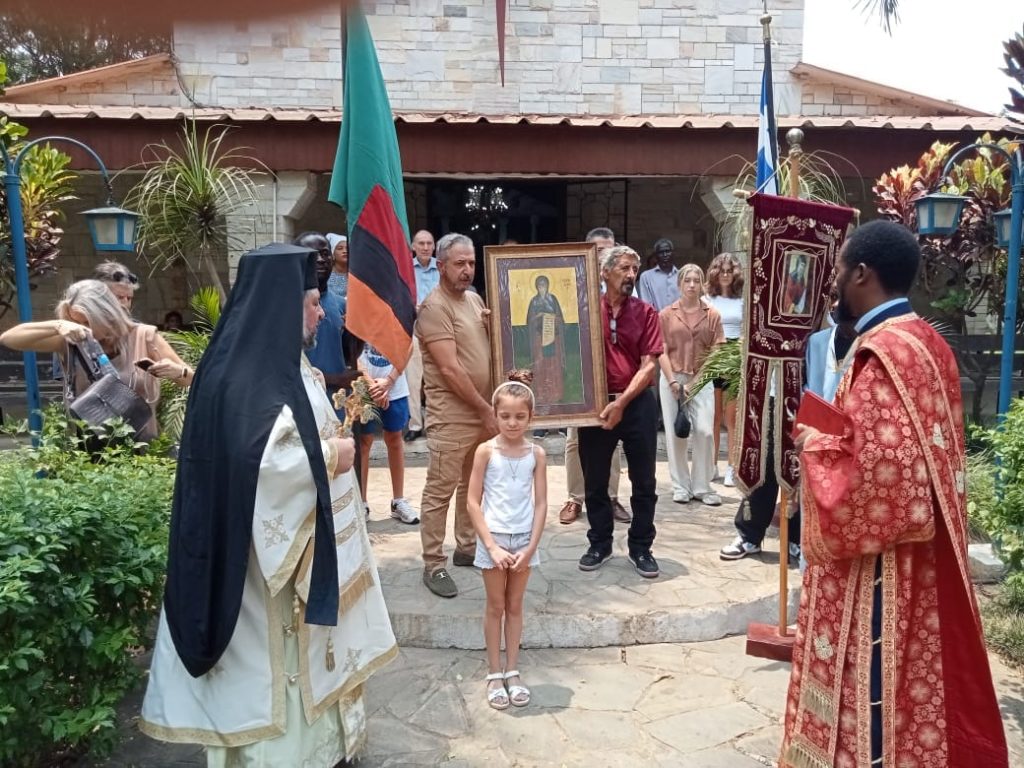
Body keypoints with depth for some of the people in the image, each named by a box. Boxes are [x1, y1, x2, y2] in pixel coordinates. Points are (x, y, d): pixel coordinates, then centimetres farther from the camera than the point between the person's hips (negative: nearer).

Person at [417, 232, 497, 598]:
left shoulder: (475, 299, 11)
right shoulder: (434, 307, -14)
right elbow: (450, 369, -20)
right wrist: (486, 409, -16)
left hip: (482, 411, 9)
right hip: (452, 416, -8)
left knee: (473, 484, 18)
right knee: (440, 491, 0)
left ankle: (466, 548, 32)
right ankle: (433, 564, 9)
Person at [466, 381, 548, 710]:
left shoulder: (536, 453, -4)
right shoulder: (486, 451, -10)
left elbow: (541, 504, -3)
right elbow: (473, 503, -9)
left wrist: (530, 547, -9)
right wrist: (492, 546, -13)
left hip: (524, 540, 2)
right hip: (493, 538, -2)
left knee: (515, 606, 14)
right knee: (495, 607, 10)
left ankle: (512, 672, 25)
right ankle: (495, 674, 22)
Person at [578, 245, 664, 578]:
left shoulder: (646, 313, 1)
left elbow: (649, 364, -5)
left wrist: (622, 402, -15)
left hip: (637, 403, 0)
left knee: (644, 482, 8)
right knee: (594, 481, 10)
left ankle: (640, 547, 23)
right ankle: (599, 543, 28)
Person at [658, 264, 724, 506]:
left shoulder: (712, 315, 2)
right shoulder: (666, 314, 3)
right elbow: (662, 351, 0)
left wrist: (695, 382, -8)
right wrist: (673, 381, -11)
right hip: (672, 379, 0)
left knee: (704, 431, -6)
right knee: (675, 433, 3)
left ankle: (702, 487, 8)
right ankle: (681, 486, 16)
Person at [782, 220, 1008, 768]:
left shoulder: (883, 352, -22)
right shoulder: (924, 341, 8)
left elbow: (877, 473, -29)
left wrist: (813, 443, -13)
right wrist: (832, 432, 10)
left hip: (880, 564, -10)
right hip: (921, 550, 10)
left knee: (873, 693, 4)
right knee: (908, 681, 21)